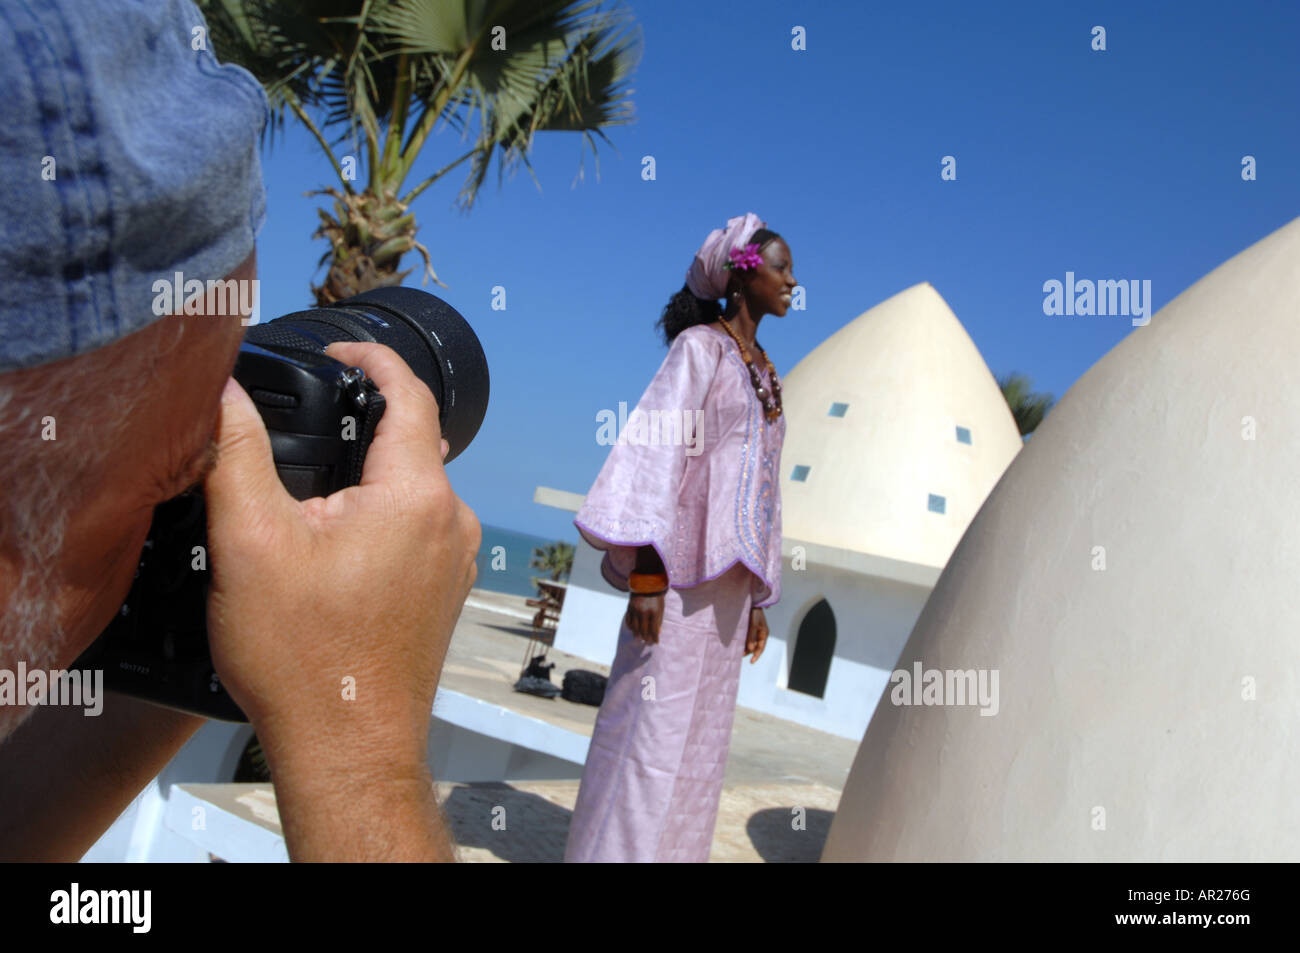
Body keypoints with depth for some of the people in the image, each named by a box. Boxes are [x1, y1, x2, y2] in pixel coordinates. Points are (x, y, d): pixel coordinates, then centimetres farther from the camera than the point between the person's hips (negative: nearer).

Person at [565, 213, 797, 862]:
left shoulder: (764, 371, 18)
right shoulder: (700, 345, -3)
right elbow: (659, 449, -13)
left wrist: (759, 596, 16)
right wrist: (647, 574, -20)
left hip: (731, 572, 8)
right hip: (685, 566, -7)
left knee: (702, 732, 11)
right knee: (655, 722, -4)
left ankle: (671, 850, 21)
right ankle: (616, 850, 8)